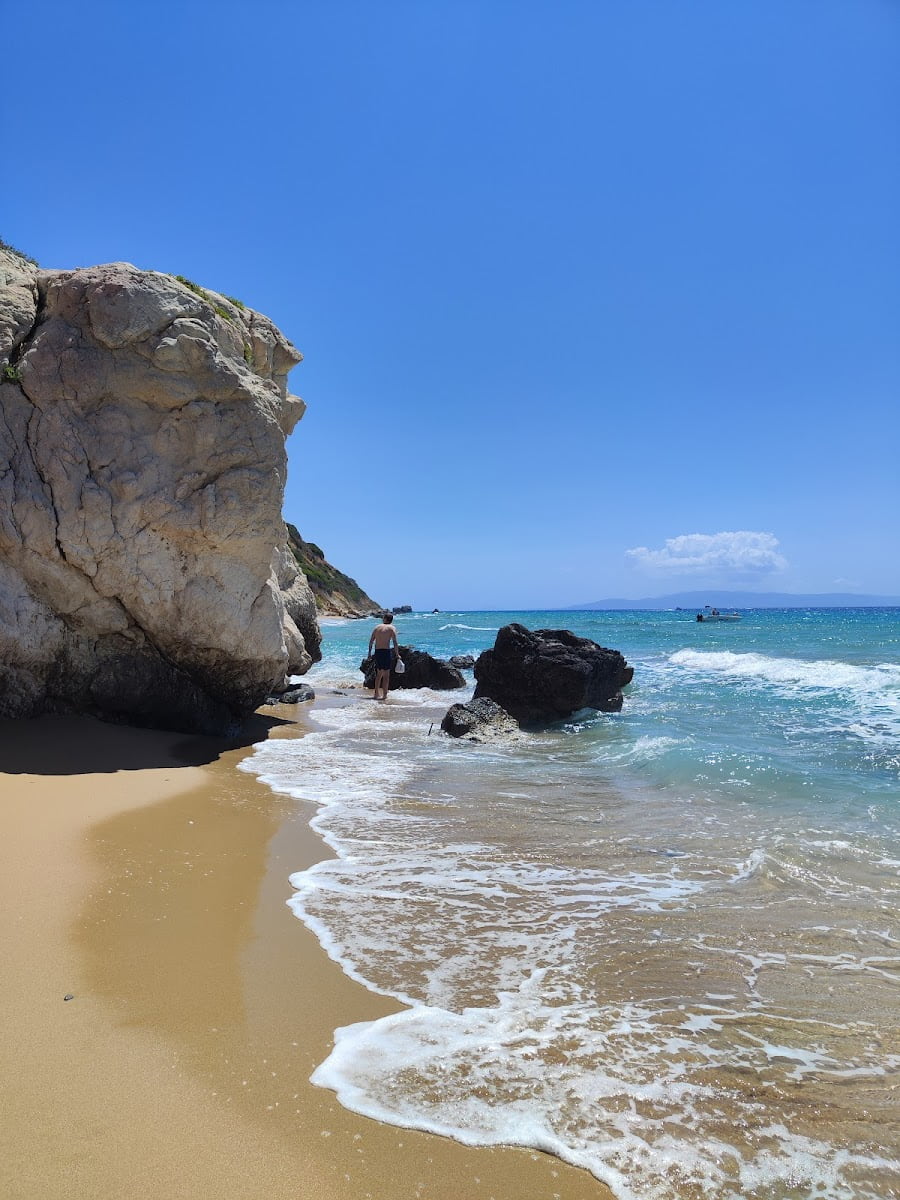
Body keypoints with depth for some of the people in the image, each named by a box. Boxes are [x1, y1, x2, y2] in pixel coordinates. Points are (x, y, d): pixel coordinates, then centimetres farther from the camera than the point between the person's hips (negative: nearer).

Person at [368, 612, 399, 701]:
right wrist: (397, 655, -3)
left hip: (377, 652, 5)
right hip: (386, 651, -5)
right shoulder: (391, 628, -1)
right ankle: (384, 695, 2)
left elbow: (371, 641, 10)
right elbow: (395, 643, -10)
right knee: (386, 675, 3)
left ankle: (376, 694, 22)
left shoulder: (377, 627, 11)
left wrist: (370, 652, 20)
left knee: (379, 674, 18)